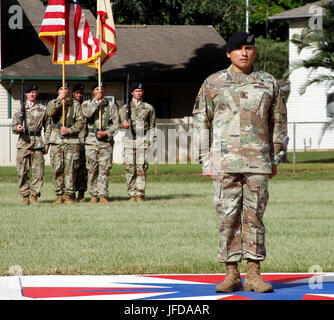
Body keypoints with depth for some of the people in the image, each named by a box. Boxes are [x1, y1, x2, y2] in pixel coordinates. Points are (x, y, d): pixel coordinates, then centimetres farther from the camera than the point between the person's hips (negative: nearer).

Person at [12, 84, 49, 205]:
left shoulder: (42, 109, 11)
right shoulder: (20, 109, 11)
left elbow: (47, 128, 14)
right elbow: (14, 126, 10)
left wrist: (46, 145, 9)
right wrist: (17, 128, -14)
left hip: (37, 142, 0)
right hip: (23, 142, 0)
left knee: (38, 171, -5)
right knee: (23, 171, -2)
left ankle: (34, 195, 2)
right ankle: (25, 196, 4)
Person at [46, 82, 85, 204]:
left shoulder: (75, 104, 10)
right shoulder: (52, 103, 12)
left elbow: (81, 121, 2)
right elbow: (51, 112, -11)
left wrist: (70, 130, -11)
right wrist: (60, 99, -14)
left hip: (71, 140, -1)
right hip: (56, 140, 1)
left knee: (71, 169, -5)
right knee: (57, 169, -1)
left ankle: (69, 195, -1)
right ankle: (59, 195, 5)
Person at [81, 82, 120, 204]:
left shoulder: (111, 105, 11)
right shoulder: (87, 104, 11)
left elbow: (116, 123, 6)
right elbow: (87, 114, -12)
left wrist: (106, 133, -9)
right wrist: (97, 101, -10)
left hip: (106, 141, 0)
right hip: (91, 141, 0)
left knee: (105, 169, -4)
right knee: (92, 169, 0)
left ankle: (103, 195, -1)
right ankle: (93, 195, 7)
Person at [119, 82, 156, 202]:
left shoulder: (148, 108, 11)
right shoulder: (125, 108, 12)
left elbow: (152, 126, 12)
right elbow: (122, 121, 0)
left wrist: (151, 142, 4)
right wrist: (123, 124, -25)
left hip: (143, 141, -1)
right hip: (129, 140, 1)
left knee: (141, 168, -6)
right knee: (130, 168, -3)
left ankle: (140, 194, -3)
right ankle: (131, 194, 1)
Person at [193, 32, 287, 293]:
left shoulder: (268, 84, 10)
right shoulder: (213, 84, 7)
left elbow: (279, 123, 16)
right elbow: (201, 122, 9)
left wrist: (276, 159, 12)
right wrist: (206, 161, 3)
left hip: (258, 162, 1)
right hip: (225, 162, -1)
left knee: (254, 217, 0)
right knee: (228, 217, -1)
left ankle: (253, 274, 4)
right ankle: (231, 275, 3)